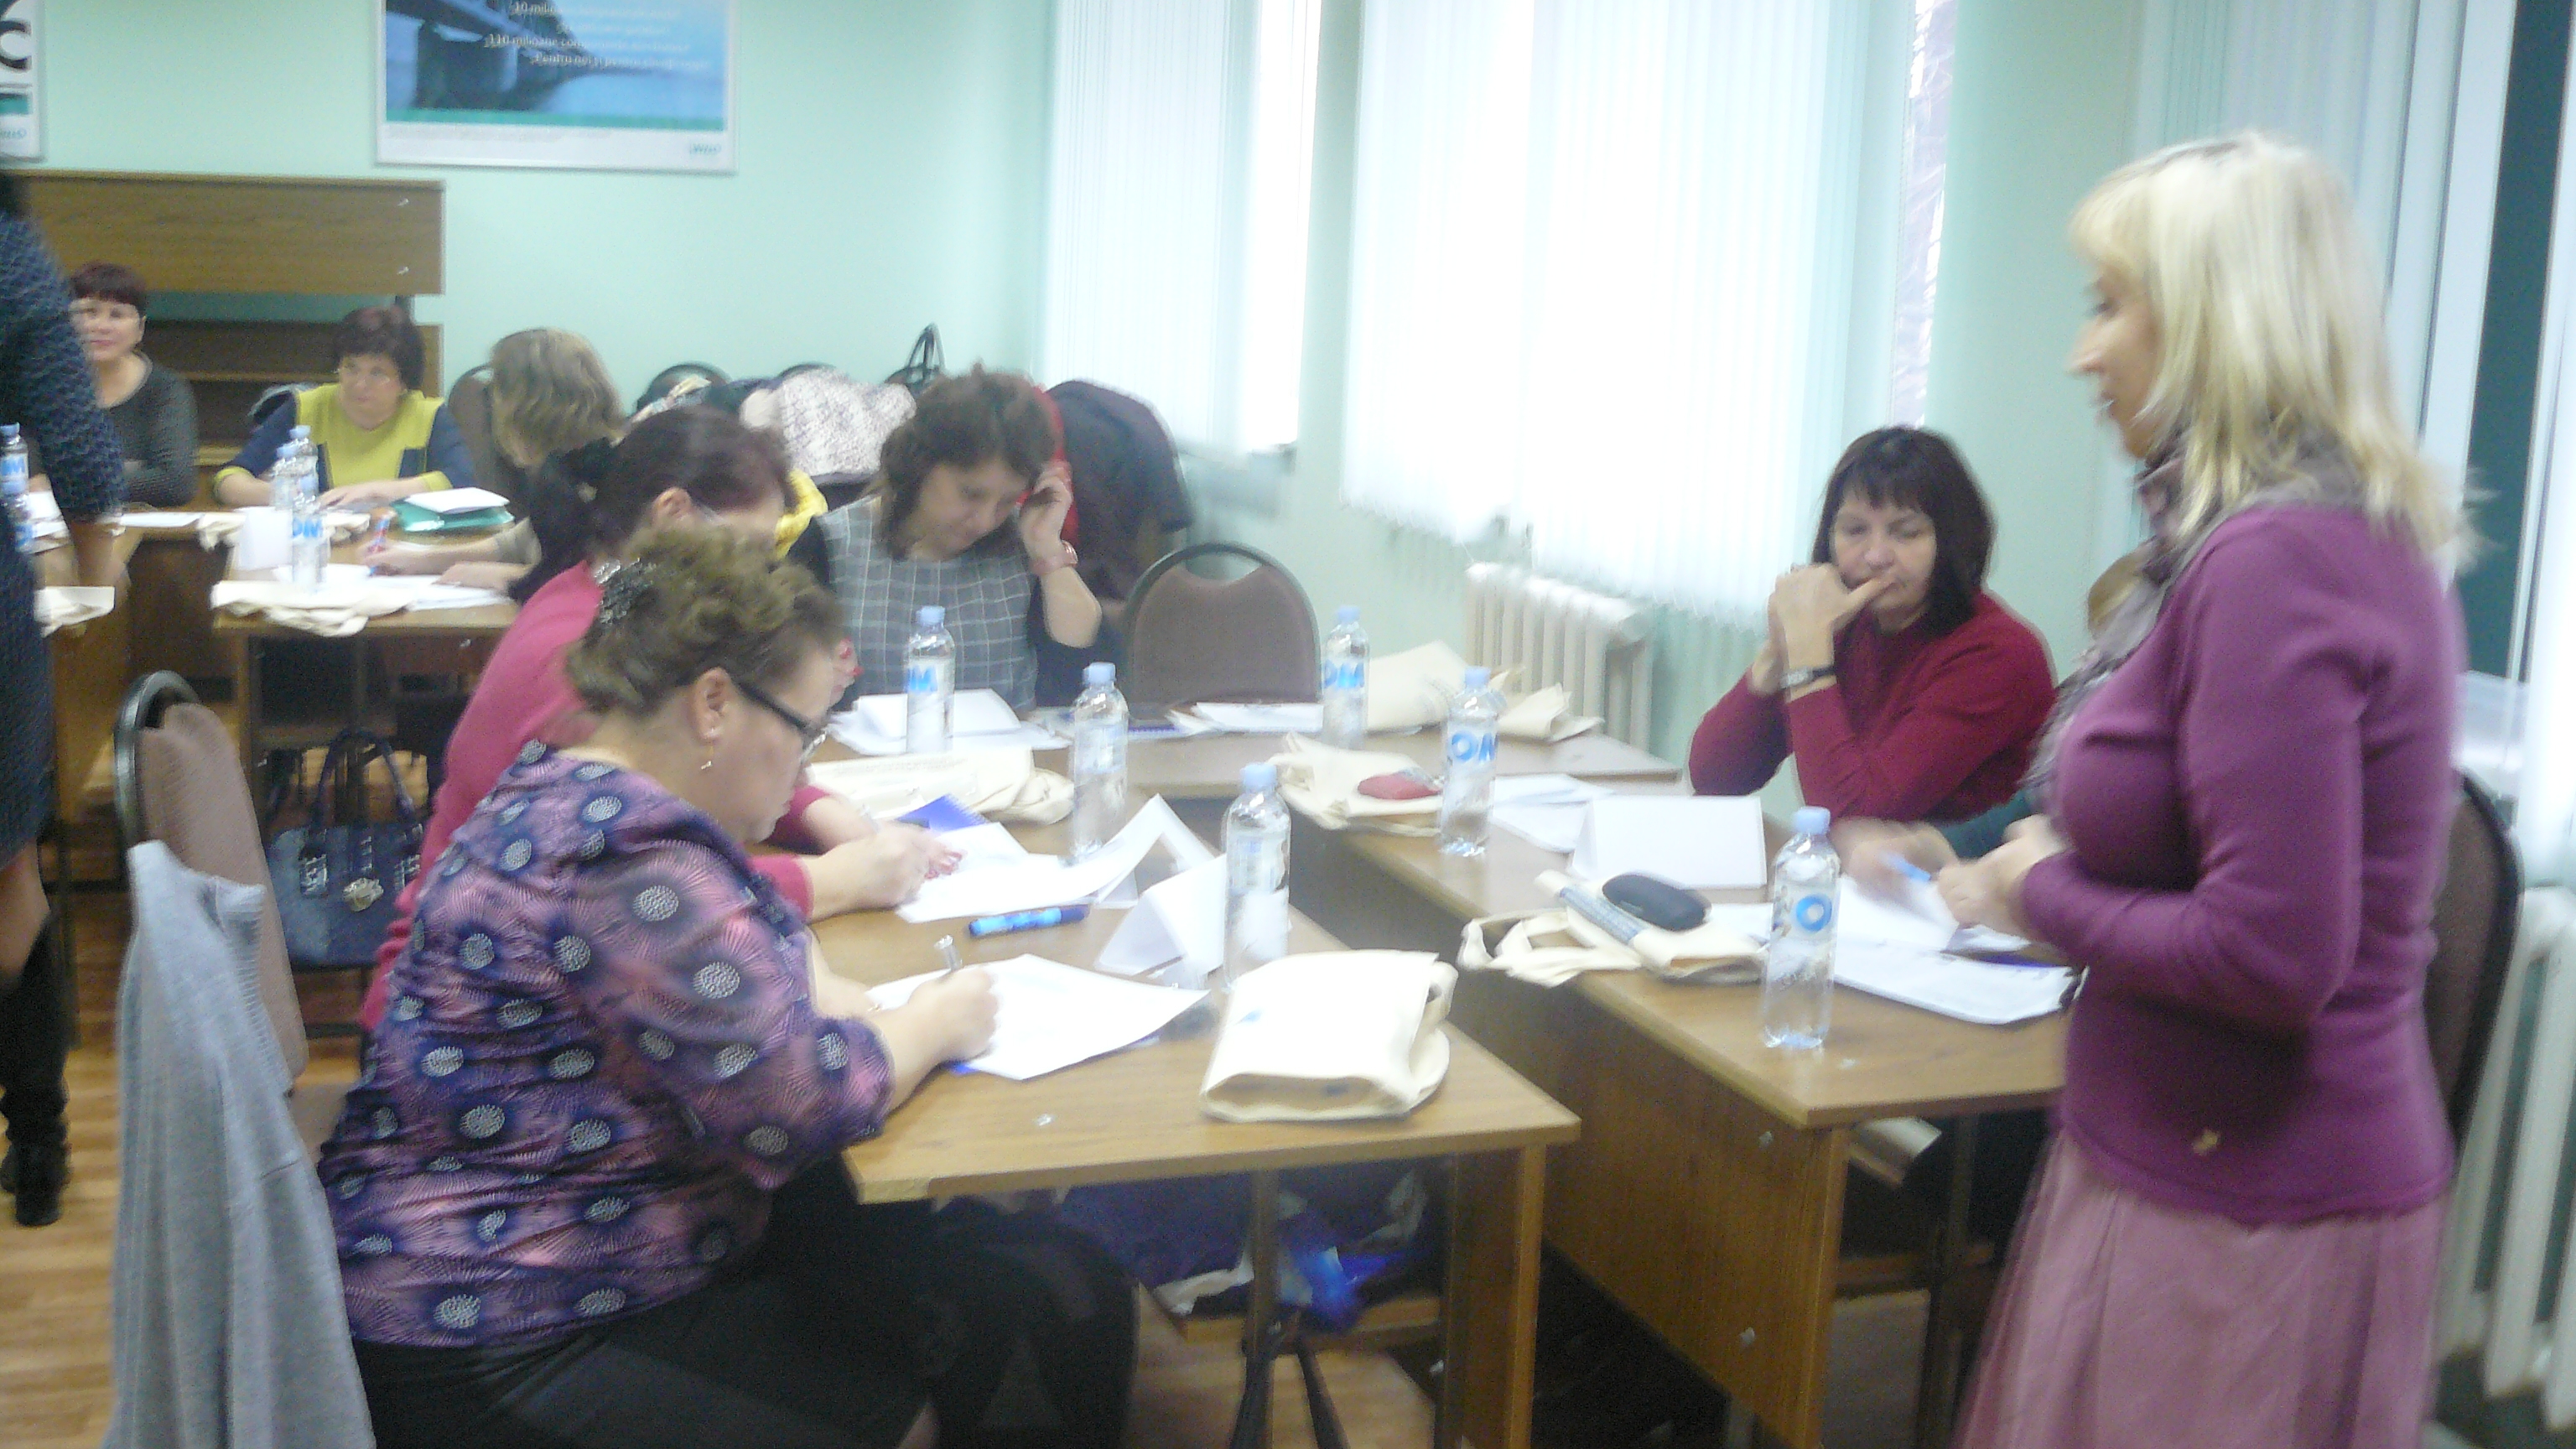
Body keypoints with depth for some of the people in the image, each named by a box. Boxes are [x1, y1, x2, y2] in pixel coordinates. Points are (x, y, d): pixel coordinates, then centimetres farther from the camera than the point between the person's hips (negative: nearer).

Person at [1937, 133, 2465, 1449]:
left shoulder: (2271, 564, -23)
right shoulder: (2365, 537, 7)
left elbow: (2271, 955, -26)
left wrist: (2046, 899, -12)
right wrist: (2071, 857, 8)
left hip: (2242, 1214, -9)